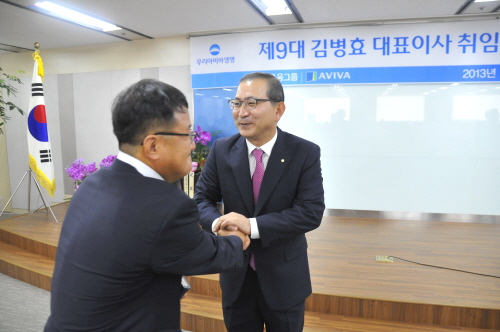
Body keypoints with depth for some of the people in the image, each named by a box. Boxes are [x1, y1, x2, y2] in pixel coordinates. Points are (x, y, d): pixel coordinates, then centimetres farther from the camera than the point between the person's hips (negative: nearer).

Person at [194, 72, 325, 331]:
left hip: (284, 276, -1)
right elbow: (202, 198, -1)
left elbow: (311, 212, -19)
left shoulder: (305, 153, -13)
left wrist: (253, 225, -28)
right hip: (236, 275, 2)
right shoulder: (221, 150, -5)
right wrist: (218, 222, -24)